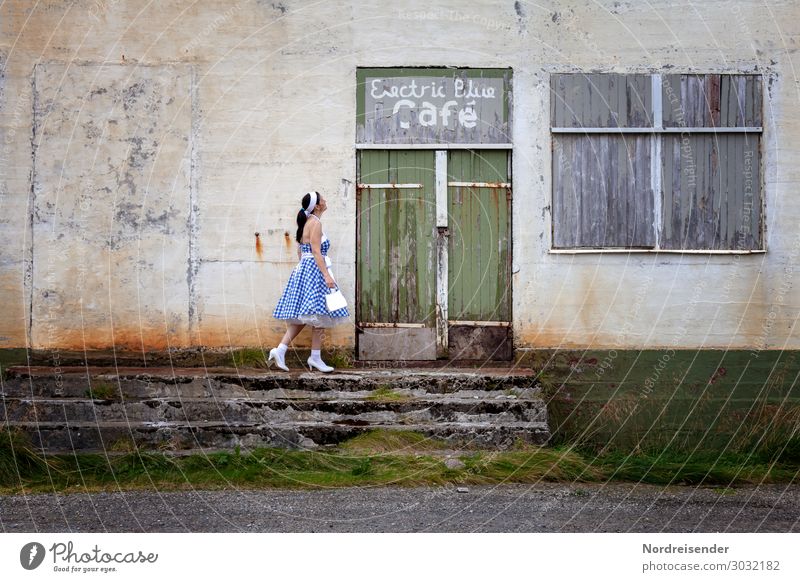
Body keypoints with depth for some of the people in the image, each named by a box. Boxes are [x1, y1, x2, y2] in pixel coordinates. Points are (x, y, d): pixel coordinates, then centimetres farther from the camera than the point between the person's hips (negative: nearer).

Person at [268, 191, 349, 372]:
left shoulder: (307, 223, 16)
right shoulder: (315, 223, -12)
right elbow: (316, 252, -18)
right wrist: (327, 276, -21)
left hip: (303, 270, 10)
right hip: (314, 271, -10)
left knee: (301, 317, 8)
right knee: (319, 316, -4)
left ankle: (280, 350, -1)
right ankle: (315, 357, -1)